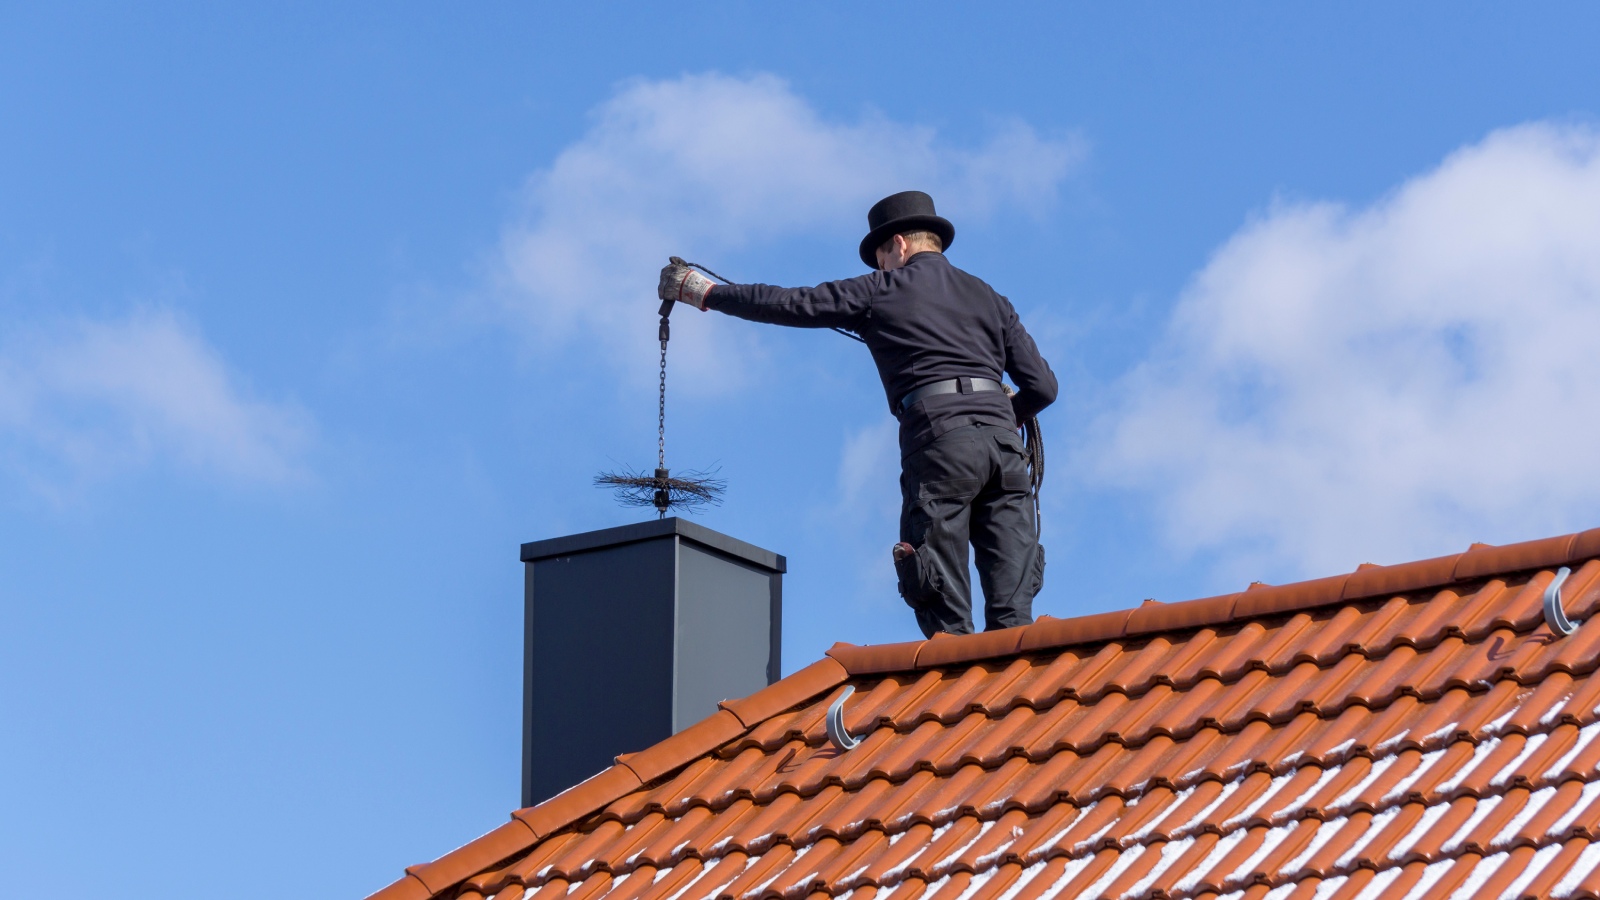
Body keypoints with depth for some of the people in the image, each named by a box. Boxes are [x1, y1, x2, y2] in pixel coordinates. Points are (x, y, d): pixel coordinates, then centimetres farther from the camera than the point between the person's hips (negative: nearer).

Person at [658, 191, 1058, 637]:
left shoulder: (885, 290, 13)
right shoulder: (990, 299, 24)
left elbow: (792, 305, 15)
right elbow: (1042, 386, 17)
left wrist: (705, 293, 26)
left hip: (940, 438, -4)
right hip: (1004, 442, 4)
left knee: (945, 617, -4)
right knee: (1012, 612, -1)